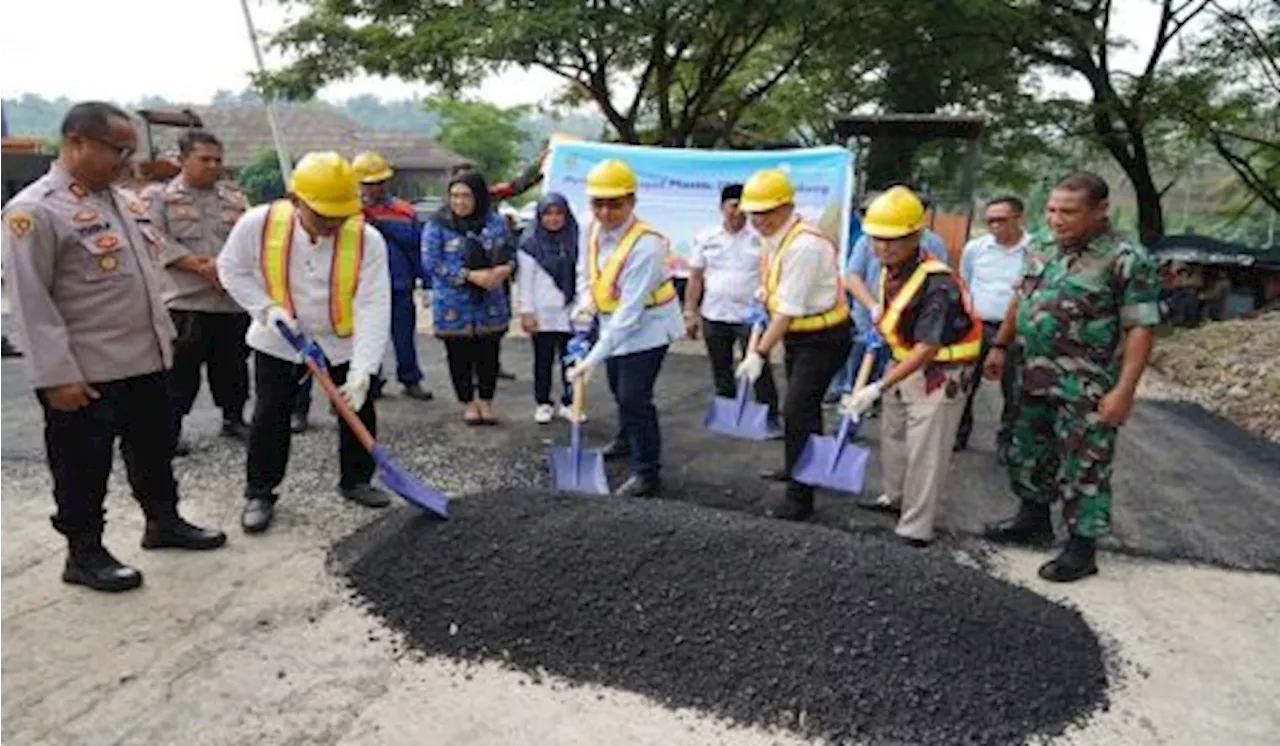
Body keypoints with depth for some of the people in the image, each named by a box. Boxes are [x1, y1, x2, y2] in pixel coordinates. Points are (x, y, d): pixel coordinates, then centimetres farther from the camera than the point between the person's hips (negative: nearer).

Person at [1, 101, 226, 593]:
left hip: (146, 361, 8)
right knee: (83, 467, 7)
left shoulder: (122, 201, 10)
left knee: (154, 450, 20)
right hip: (85, 375, -8)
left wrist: (164, 337, 18)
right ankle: (84, 555, 22)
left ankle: (163, 522, 38)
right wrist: (57, 376, -19)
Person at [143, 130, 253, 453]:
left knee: (233, 363, 13)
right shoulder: (159, 196, 2)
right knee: (181, 367, 0)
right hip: (184, 299, -4)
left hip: (234, 299, 4)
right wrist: (202, 267, -17)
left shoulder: (235, 196, 13)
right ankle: (171, 426, 11)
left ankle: (233, 418, 28)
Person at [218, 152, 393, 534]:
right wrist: (266, 308, -19)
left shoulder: (367, 239, -25)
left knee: (359, 412, 7)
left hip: (345, 342, 1)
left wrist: (362, 370, -33)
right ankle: (259, 493, 19)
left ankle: (356, 480, 28)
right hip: (278, 341, 0)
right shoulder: (258, 223, -22)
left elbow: (373, 307, -27)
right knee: (270, 417, 2)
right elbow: (231, 269, -4)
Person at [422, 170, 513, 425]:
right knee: (459, 356, 8)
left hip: (490, 304, 2)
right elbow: (431, 263, -11)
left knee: (488, 354, 8)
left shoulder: (495, 222, 3)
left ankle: (486, 401, 27)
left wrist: (505, 268, -15)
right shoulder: (438, 225, -6)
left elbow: (508, 253, 11)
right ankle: (468, 403, 26)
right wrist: (471, 275, -19)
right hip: (453, 306, -2)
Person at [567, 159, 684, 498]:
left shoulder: (646, 245, -33)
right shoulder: (593, 229, -10)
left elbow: (629, 313, -35)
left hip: (647, 327, -8)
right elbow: (584, 270, 10)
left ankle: (647, 472, 3)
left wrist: (593, 357, -35)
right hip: (613, 323, 8)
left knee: (634, 397, -13)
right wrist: (586, 302, -12)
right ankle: (627, 439, 52)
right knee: (618, 388, 25)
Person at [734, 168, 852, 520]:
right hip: (797, 336, 9)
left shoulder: (804, 245, -26)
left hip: (822, 339, -9)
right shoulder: (773, 238, 1)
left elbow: (789, 309, -27)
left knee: (797, 411, -12)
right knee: (803, 408, 23)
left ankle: (800, 496, -3)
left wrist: (759, 354, -25)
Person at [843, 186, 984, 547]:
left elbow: (927, 350, -35)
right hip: (903, 364, 9)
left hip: (939, 373, -9)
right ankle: (896, 497, 45)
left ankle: (915, 530, 8)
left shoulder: (937, 284, -31)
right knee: (893, 434, 23)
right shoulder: (890, 270, -7)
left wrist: (878, 388, -39)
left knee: (924, 453, -3)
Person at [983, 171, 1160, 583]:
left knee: (1084, 467, 3)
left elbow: (1141, 329, -16)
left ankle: (1082, 549, 16)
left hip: (1087, 389, -7)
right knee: (1028, 452, 19)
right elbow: (1020, 300, 19)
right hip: (1036, 379, 7)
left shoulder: (1127, 260, -14)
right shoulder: (1042, 251, 6)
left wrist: (1124, 390, -20)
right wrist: (1000, 346, 18)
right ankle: (1033, 520, 38)